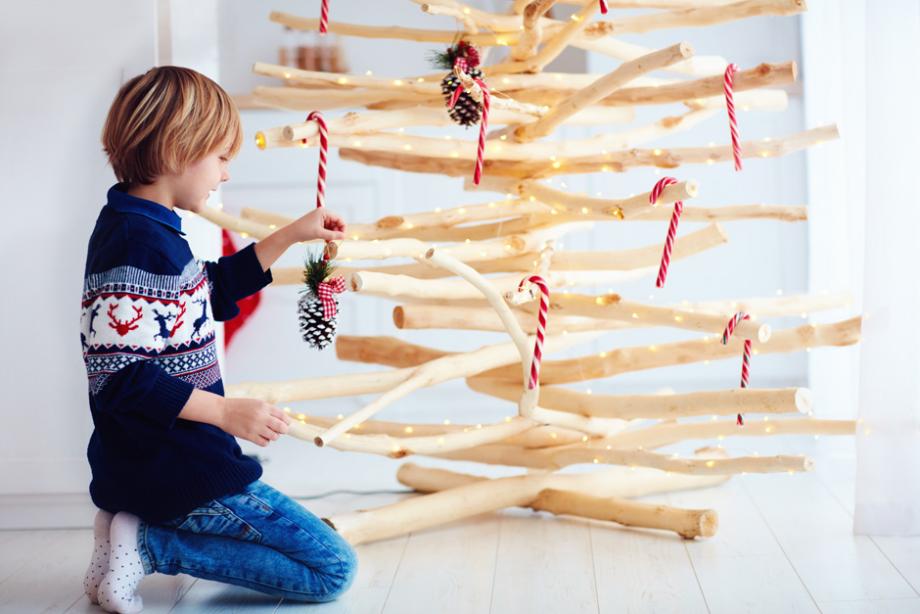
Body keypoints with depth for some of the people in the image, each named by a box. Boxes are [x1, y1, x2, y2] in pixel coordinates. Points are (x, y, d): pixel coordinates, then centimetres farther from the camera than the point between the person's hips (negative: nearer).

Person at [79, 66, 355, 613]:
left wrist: (291, 236, 22)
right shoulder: (137, 243, -21)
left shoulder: (152, 228, 9)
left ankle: (134, 525, 12)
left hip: (161, 461, 10)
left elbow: (214, 291, 25)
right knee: (334, 569, -6)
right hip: (173, 470, -10)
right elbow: (118, 376, -25)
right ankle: (149, 545, -8)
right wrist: (225, 412, -27)